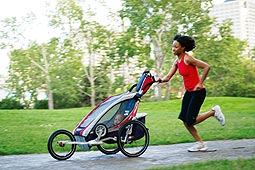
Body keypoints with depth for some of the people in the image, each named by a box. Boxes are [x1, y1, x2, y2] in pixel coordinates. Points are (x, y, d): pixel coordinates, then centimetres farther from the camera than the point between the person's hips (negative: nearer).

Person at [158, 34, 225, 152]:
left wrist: (200, 83, -20)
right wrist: (160, 80, -19)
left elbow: (207, 67, -24)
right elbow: (168, 77, 3)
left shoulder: (188, 59, -18)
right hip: (189, 92, 8)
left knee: (190, 121, -9)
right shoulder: (177, 61, 6)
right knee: (185, 120, 3)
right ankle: (200, 143, 15)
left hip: (198, 92, -8)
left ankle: (213, 112, 11)